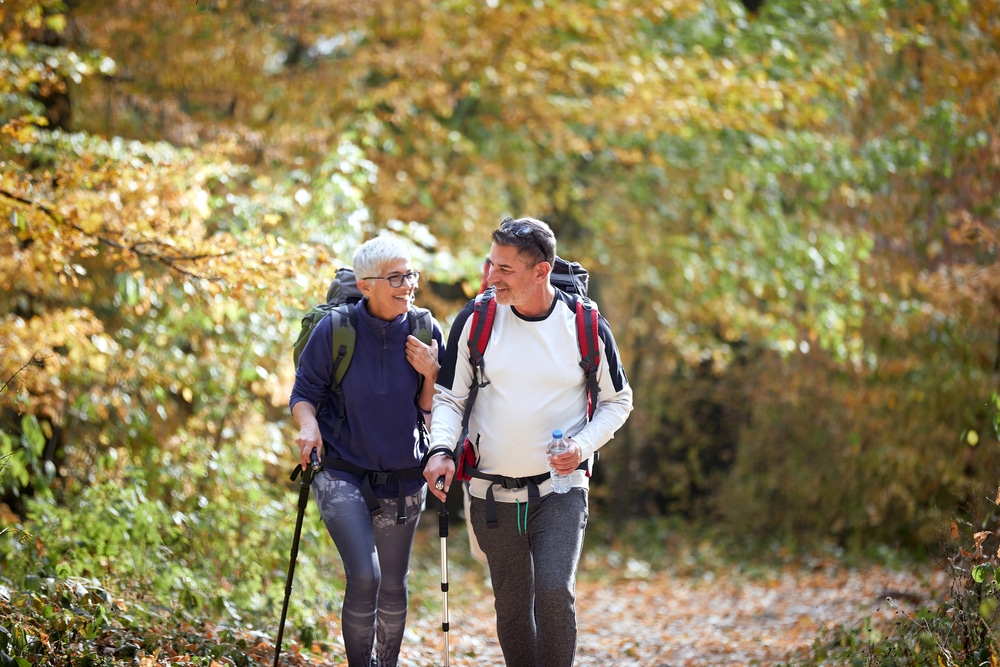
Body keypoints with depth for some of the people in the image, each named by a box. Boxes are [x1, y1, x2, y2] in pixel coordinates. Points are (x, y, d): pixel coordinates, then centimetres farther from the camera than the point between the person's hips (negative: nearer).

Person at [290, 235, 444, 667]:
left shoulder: (425, 333, -4)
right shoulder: (334, 330, -11)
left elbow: (431, 412, 3)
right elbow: (304, 391, -3)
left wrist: (431, 374, -16)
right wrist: (308, 425, -22)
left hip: (402, 478, 3)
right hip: (342, 473, -3)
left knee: (393, 585, 11)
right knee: (364, 577, -17)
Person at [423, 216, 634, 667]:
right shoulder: (475, 320, -3)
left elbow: (617, 401, 7)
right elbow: (449, 397, 4)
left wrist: (584, 445, -10)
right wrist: (441, 449, -14)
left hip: (560, 489, -2)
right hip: (493, 494, 2)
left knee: (555, 593, -19)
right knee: (512, 608, 8)